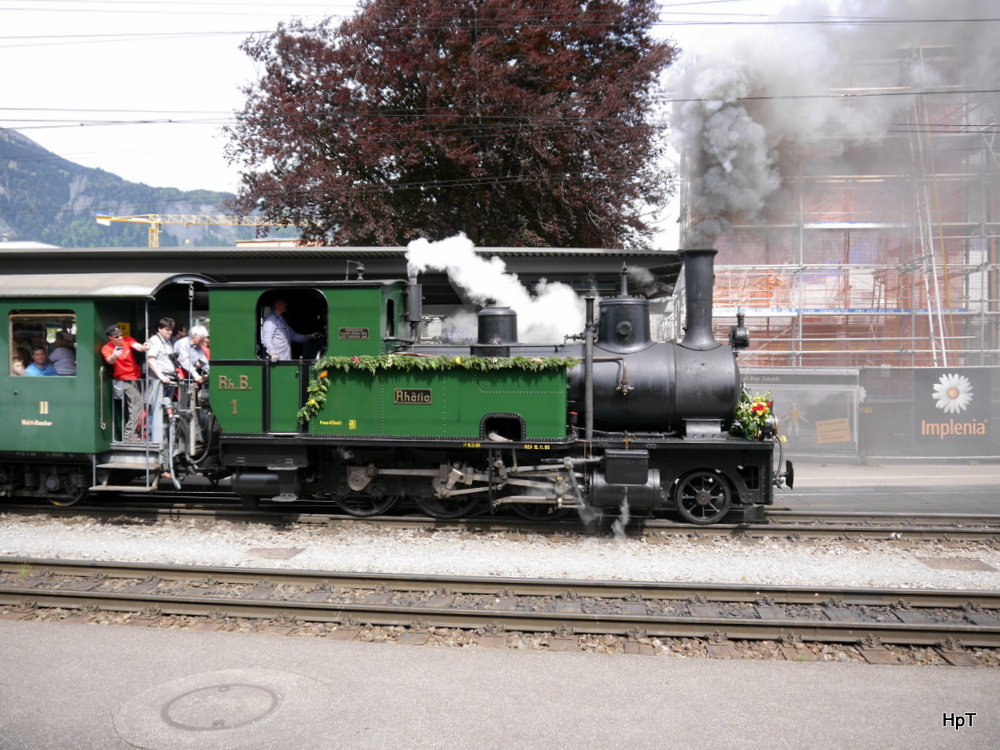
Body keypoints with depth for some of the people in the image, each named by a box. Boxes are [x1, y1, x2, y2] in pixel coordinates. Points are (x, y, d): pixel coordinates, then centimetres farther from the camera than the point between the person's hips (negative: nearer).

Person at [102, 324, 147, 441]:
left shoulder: (127, 340, -1)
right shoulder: (107, 348, -11)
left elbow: (136, 346, -21)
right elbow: (110, 360, -30)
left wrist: (142, 347, -45)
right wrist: (114, 356, -54)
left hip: (135, 377, 5)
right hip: (124, 380, -5)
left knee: (137, 405, 16)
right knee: (136, 405, -14)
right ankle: (129, 434, -11)